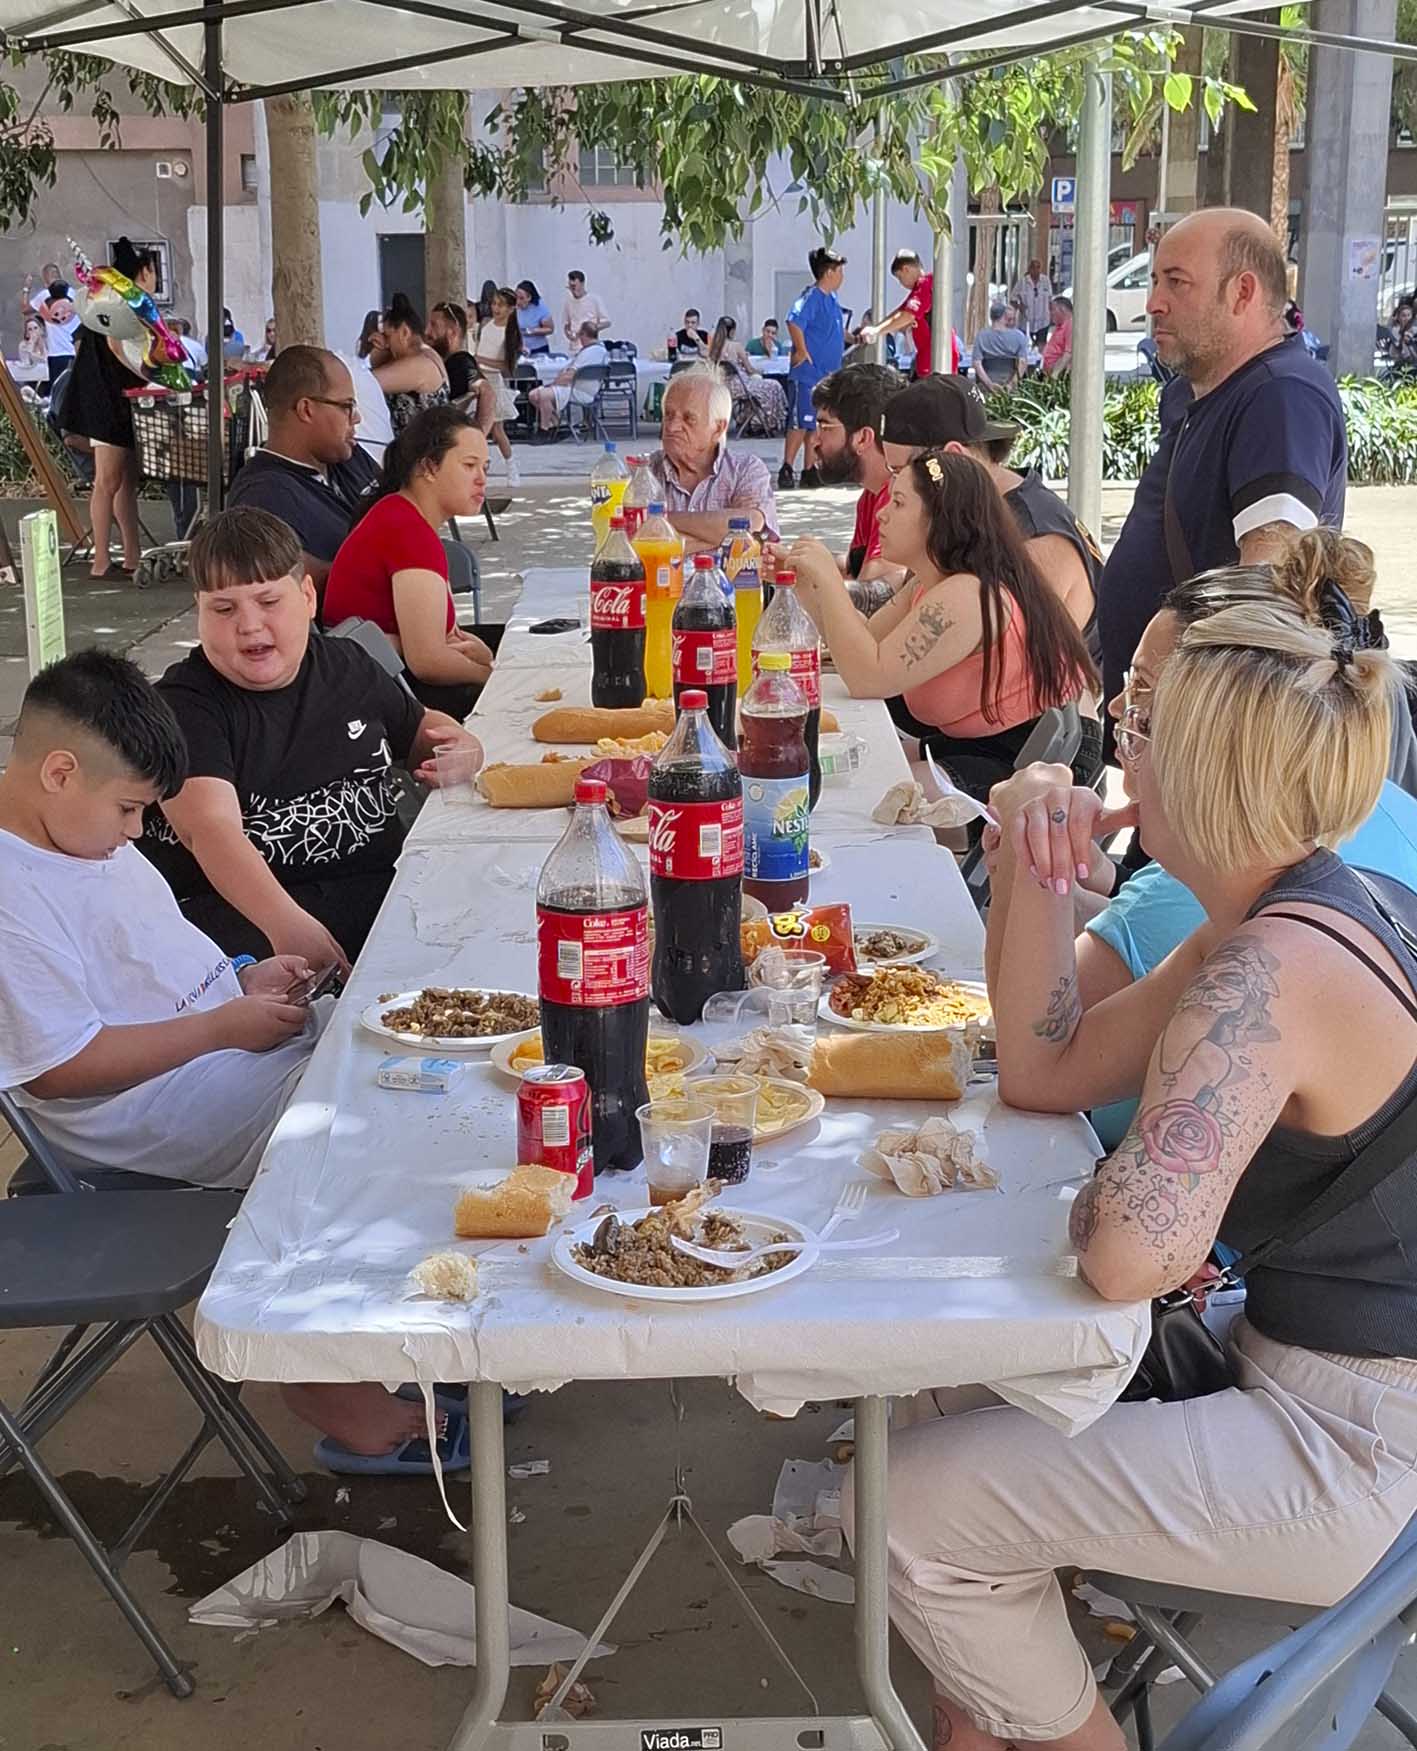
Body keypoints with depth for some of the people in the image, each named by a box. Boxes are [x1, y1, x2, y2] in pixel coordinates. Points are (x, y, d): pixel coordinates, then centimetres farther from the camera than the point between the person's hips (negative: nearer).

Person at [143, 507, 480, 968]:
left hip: (375, 889, 6)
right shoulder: (184, 705, -5)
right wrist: (285, 925, -40)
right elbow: (210, 827, -23)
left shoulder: (348, 667, 16)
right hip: (239, 905, -5)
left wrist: (460, 749, 10)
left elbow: (418, 725, 37)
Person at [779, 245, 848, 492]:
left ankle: (810, 470, 15)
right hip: (807, 373, -9)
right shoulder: (812, 297, -14)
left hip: (825, 376, 9)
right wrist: (801, 351, -23)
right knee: (799, 423, -7)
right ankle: (786, 470, -2)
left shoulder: (831, 299, 15)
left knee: (816, 424, 10)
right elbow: (794, 321, -28)